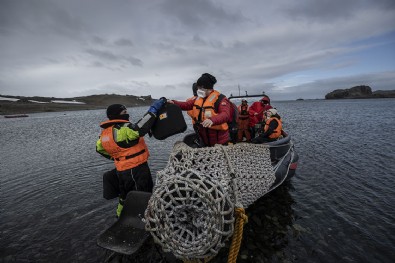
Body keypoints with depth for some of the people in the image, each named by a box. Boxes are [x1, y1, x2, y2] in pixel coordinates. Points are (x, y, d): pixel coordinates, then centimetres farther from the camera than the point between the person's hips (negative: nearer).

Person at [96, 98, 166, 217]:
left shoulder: (106, 133, 8)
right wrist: (153, 109, -28)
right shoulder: (123, 129, -22)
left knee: (126, 196, 28)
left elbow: (100, 148, 21)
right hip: (136, 169, -9)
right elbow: (141, 128, -36)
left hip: (122, 170, 9)